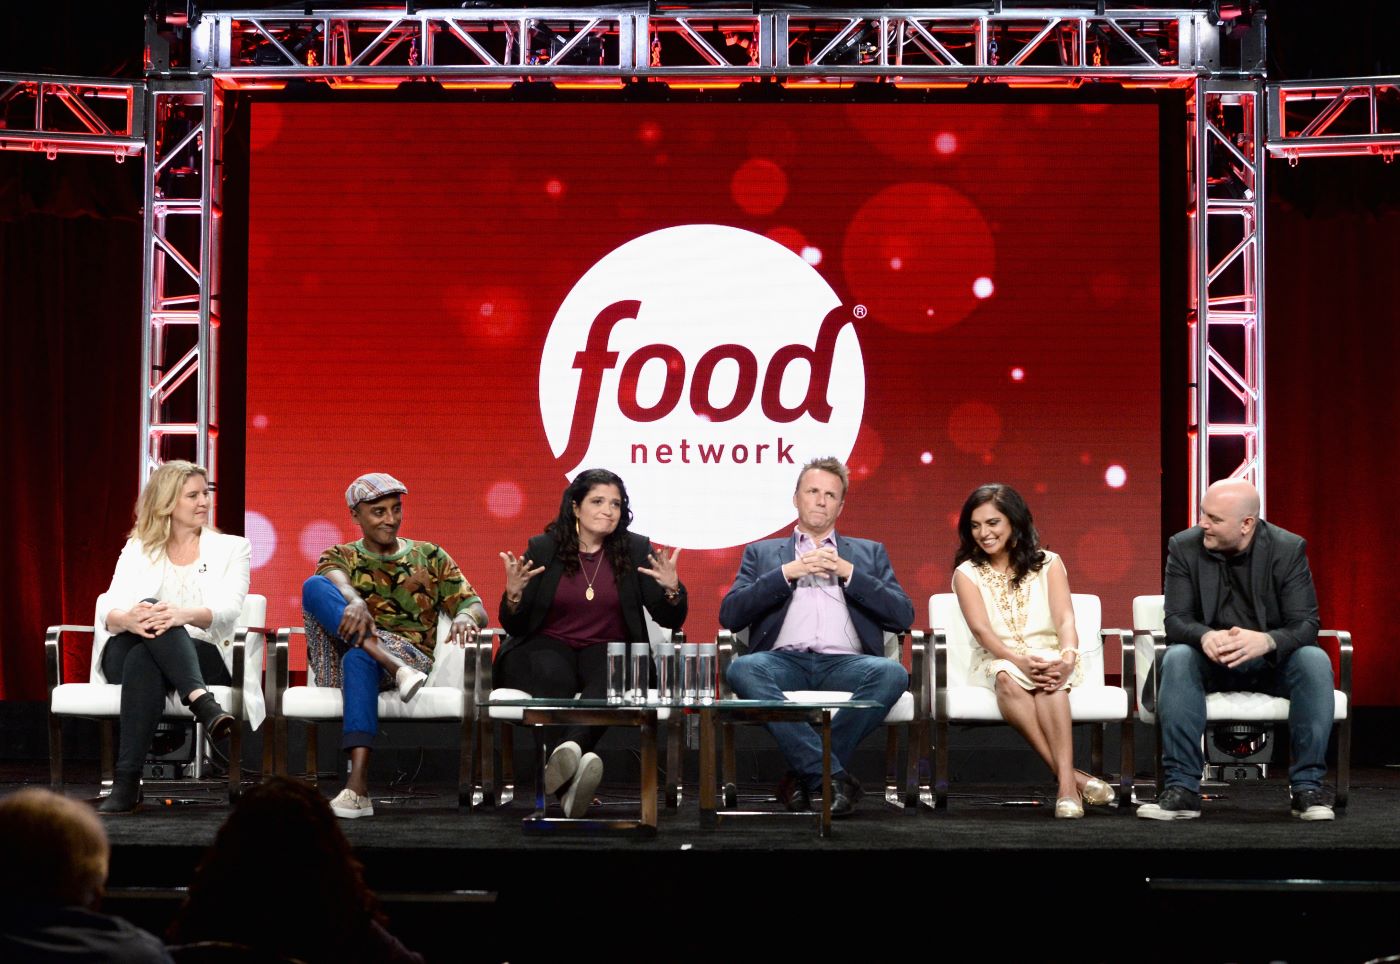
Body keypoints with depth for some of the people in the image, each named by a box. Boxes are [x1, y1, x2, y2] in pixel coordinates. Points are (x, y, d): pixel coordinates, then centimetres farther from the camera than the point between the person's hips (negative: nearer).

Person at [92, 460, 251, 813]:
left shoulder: (231, 548, 13)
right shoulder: (137, 550, 16)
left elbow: (228, 611, -6)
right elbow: (109, 609, -1)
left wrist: (185, 615, -30)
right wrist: (127, 618, -29)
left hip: (204, 657, -1)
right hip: (126, 655, 1)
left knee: (144, 660, -37)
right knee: (147, 622, -36)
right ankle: (202, 703, -53)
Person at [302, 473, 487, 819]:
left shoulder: (430, 557, 20)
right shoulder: (340, 556, 18)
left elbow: (475, 605, 8)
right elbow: (336, 579, -8)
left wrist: (465, 616, -19)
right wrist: (354, 600, -34)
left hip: (412, 656, -1)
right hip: (344, 660, 1)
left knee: (359, 657, -39)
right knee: (314, 586, -25)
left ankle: (357, 787, -53)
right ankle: (399, 671, -42)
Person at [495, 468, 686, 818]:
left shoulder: (637, 550, 7)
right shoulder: (543, 548, 5)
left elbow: (671, 621, 5)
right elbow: (513, 625, 5)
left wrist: (672, 588, -17)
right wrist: (513, 593, -17)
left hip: (608, 648, 1)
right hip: (548, 645, -1)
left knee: (611, 676, -35)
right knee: (553, 674, -36)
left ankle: (567, 749, -58)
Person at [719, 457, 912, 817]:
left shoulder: (869, 553, 26)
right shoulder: (761, 553, 24)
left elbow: (903, 616, 11)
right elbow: (729, 615, 9)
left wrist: (848, 573, 2)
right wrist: (788, 572, 0)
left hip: (844, 664, 1)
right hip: (784, 662, 0)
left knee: (892, 673, -33)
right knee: (743, 669, -35)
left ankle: (807, 775, -23)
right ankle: (833, 775, -34)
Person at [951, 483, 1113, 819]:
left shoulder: (1048, 564, 9)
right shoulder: (967, 573, 7)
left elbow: (1065, 618, -6)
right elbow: (981, 629, -9)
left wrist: (1068, 657, -30)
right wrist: (1020, 660, -29)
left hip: (1049, 658, 0)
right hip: (997, 661, 0)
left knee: (1049, 680, -36)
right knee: (1007, 678, -37)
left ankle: (1066, 783, -49)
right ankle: (1069, 775, -41)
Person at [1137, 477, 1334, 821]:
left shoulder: (1288, 549, -10)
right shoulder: (1184, 547, -7)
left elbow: (1305, 624, -17)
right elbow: (1176, 619, -12)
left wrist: (1266, 641, -40)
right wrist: (1205, 637, -37)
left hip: (1272, 661, 0)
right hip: (1211, 662, 0)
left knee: (1314, 660, -31)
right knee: (1176, 658, -32)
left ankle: (1307, 786, -24)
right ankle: (1181, 787, -31)